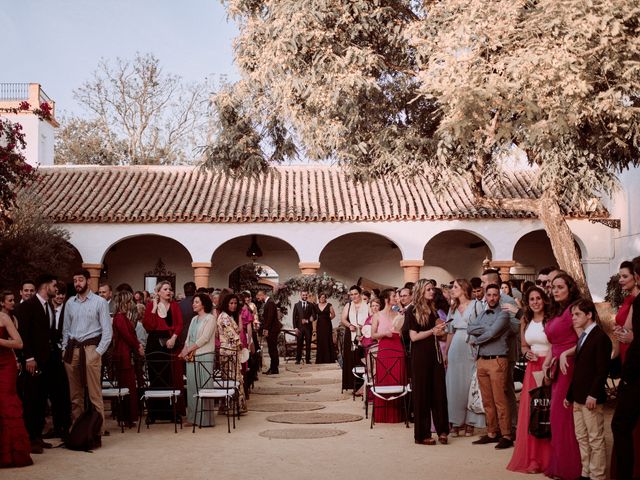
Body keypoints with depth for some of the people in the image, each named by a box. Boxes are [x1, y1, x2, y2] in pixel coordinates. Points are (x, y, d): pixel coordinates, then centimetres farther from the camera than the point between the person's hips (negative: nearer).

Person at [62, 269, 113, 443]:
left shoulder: (100, 302, -2)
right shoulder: (70, 303, 11)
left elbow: (107, 330, -4)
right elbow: (66, 329, 17)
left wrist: (99, 351, -10)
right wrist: (65, 349, 6)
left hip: (90, 348, -5)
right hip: (72, 349, 5)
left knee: (94, 393, -7)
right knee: (75, 394, 11)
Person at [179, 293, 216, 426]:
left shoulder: (210, 318, -2)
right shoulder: (194, 319, 19)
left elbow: (204, 338, -11)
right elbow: (188, 338, 14)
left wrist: (188, 350, -12)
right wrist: (185, 351, -3)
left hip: (205, 356, -7)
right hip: (191, 358, 7)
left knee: (204, 387, -6)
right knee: (192, 387, 5)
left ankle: (206, 419, -3)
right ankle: (194, 418, 10)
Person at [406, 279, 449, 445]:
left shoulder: (433, 310, 13)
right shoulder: (412, 312, -5)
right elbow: (414, 336, -12)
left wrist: (440, 329, 4)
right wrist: (432, 331, -17)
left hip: (435, 355, 6)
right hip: (420, 356, -6)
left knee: (439, 392, 3)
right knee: (422, 394, 0)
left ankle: (442, 430, 11)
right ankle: (422, 434, 7)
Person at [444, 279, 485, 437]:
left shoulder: (476, 305, 0)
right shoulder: (453, 308, 15)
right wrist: (445, 352, 10)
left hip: (472, 349, -4)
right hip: (455, 350, 4)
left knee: (470, 385, -2)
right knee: (455, 385, 3)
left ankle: (470, 423, 6)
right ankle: (456, 422, 10)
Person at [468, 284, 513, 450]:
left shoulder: (503, 314, -4)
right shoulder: (482, 315, 17)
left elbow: (491, 333, -15)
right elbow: (469, 328, 2)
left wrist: (475, 340, 0)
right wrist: (486, 328, -11)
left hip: (497, 360, -6)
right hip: (482, 360, 6)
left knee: (500, 400, -7)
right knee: (487, 401, 9)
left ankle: (506, 436, -3)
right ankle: (492, 433, 16)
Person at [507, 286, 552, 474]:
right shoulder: (526, 322, 11)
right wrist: (527, 353, 1)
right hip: (532, 369, 5)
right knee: (530, 412, 5)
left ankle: (546, 458, 9)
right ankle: (532, 458, 14)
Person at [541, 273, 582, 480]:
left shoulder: (572, 310, -11)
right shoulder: (556, 313, 17)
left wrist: (565, 355, -20)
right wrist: (546, 363, 6)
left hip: (570, 368, -8)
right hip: (557, 369, 9)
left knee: (562, 416, -4)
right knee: (558, 416, 9)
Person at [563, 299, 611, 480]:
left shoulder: (600, 337, -11)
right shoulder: (582, 337, 16)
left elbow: (602, 370, -17)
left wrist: (593, 394, -23)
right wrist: (569, 394, 17)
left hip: (591, 398, -9)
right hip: (578, 397, 9)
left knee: (595, 440, -1)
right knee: (582, 438, 13)